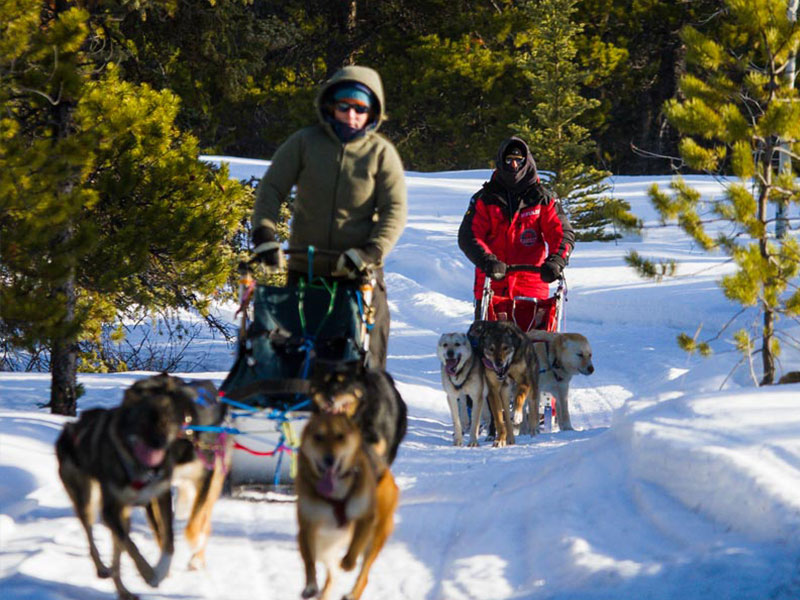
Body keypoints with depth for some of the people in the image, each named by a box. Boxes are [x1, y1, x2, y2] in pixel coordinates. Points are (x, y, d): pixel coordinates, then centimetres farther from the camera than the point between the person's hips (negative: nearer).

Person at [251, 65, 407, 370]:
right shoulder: (304, 142, 3)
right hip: (305, 269, 1)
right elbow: (271, 188, 3)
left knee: (365, 360, -2)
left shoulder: (381, 153, 1)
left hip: (358, 274, -1)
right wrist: (264, 233, -13)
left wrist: (373, 251, -19)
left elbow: (395, 210, -3)